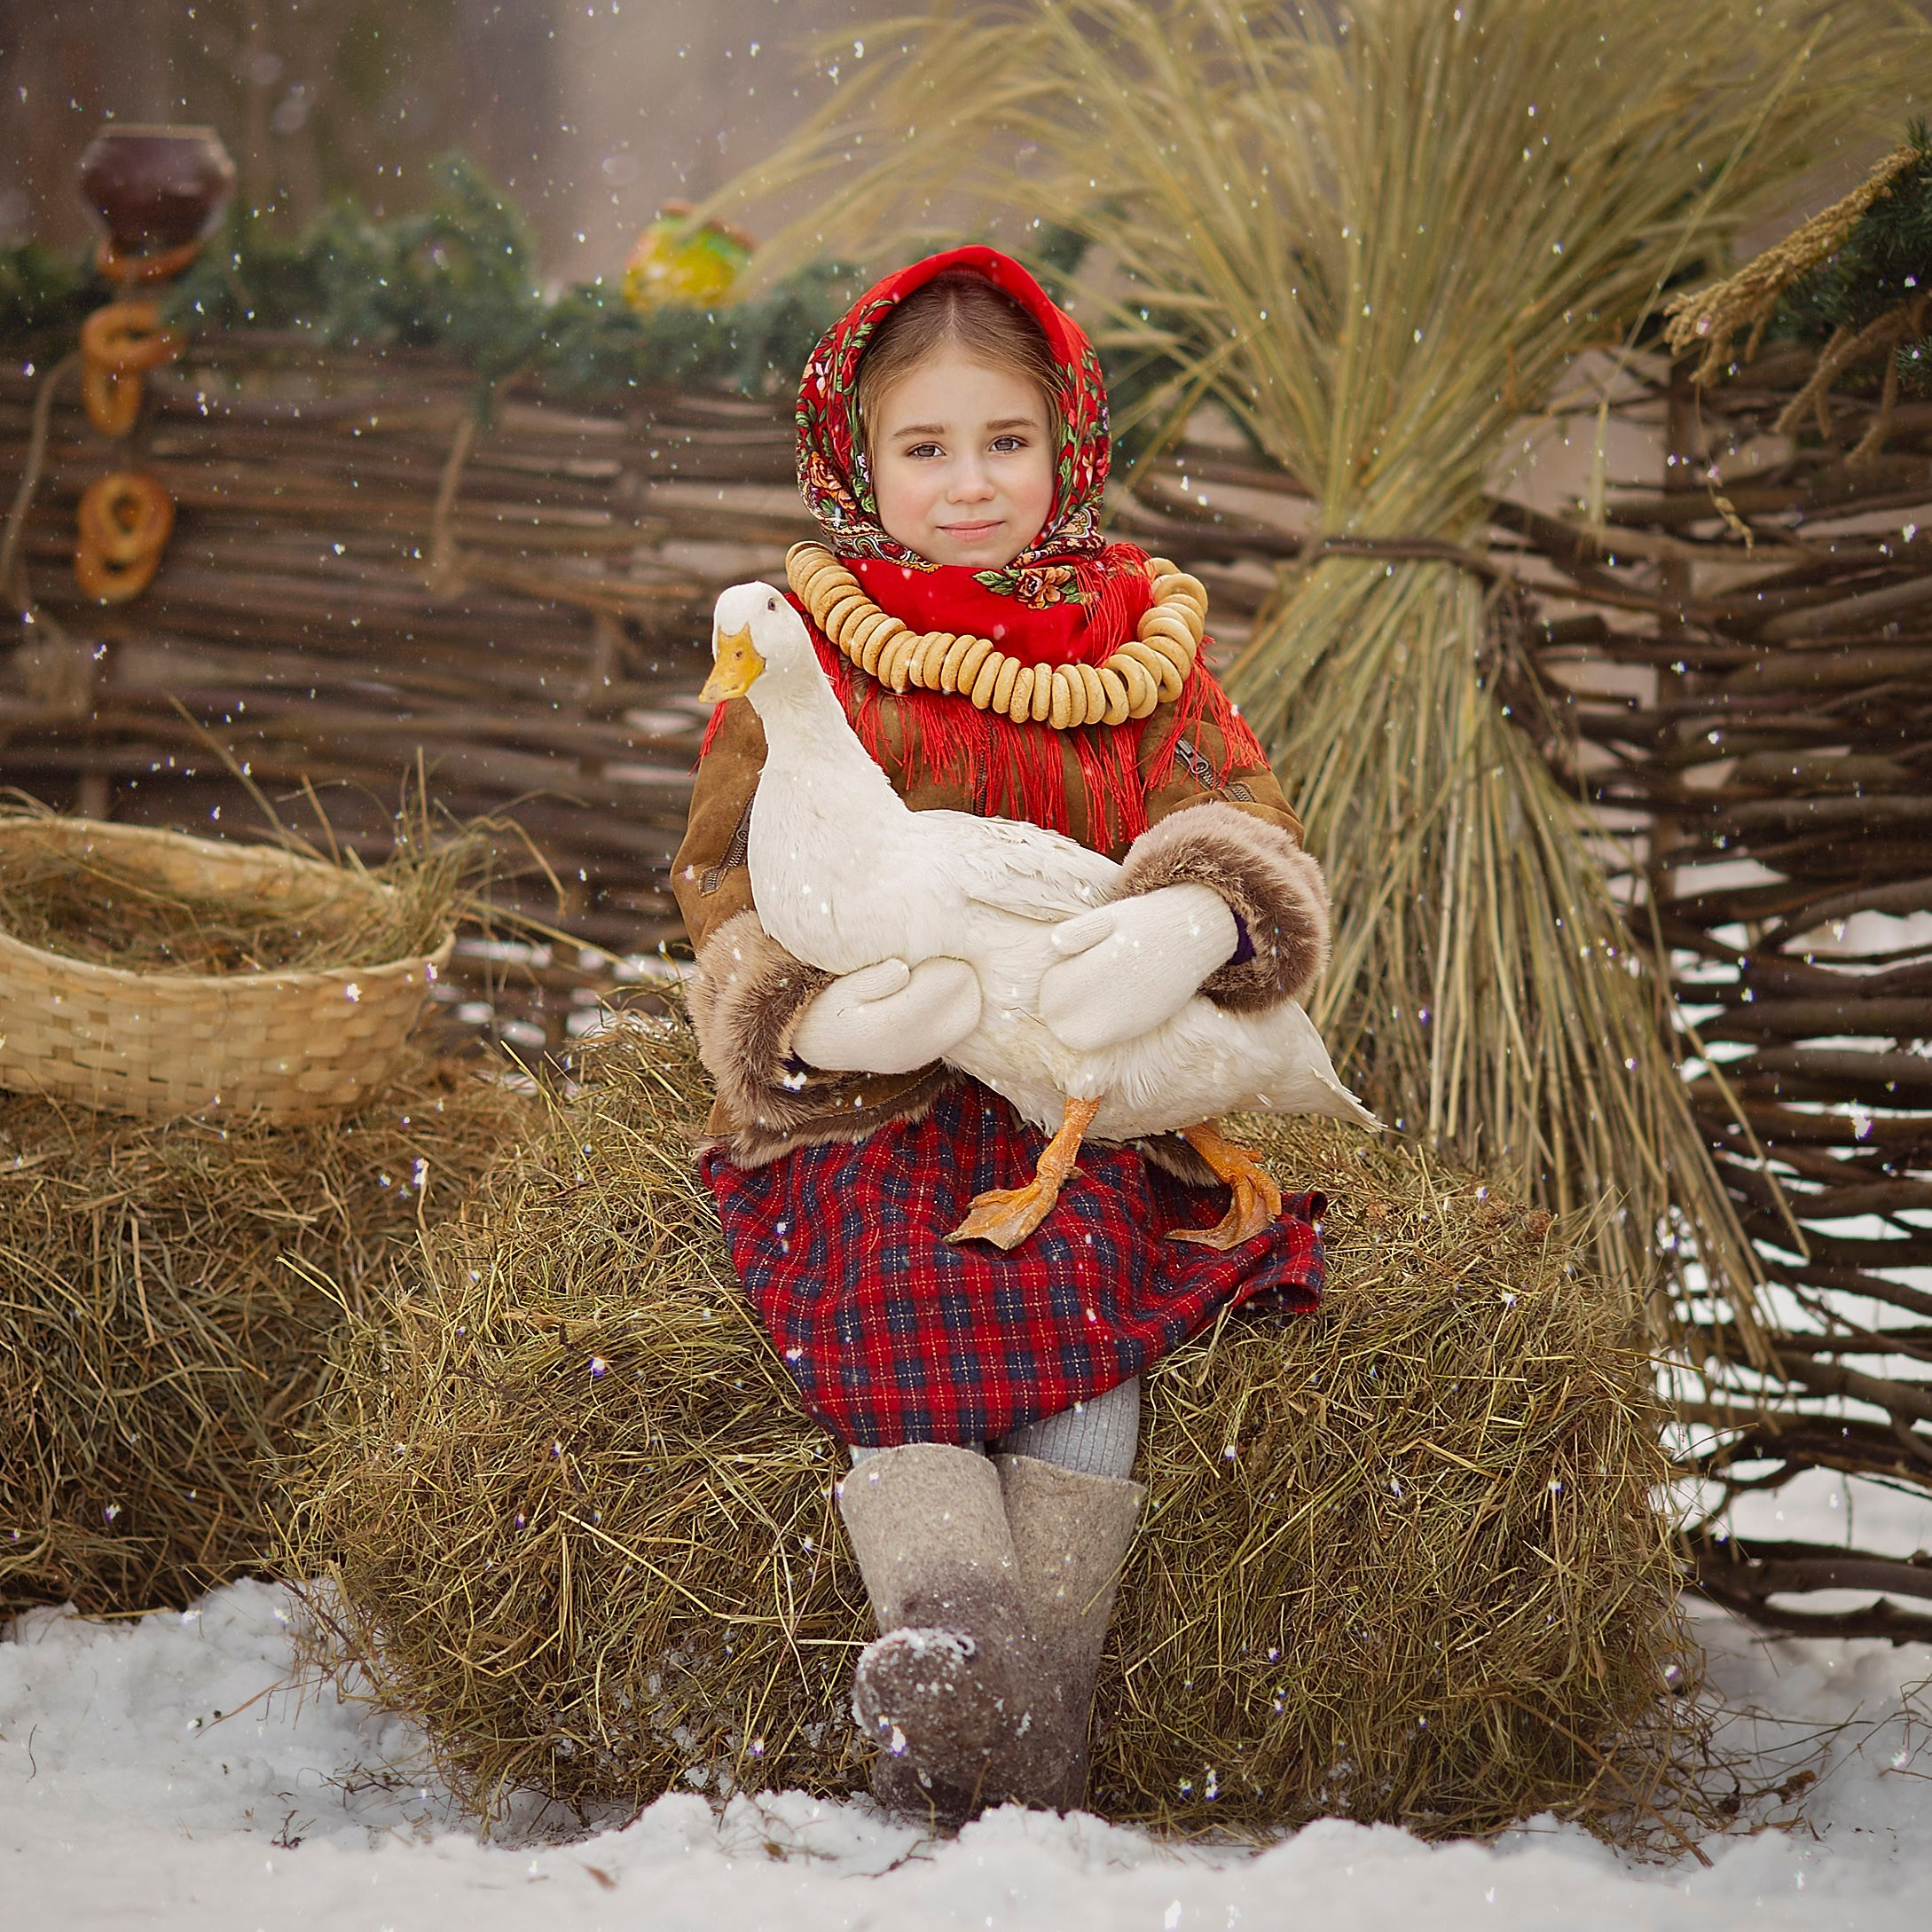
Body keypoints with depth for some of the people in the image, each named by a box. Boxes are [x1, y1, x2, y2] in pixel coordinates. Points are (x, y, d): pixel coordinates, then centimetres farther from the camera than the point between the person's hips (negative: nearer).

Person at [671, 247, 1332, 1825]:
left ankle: (1044, 1697, -41)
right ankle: (952, 1631, -51)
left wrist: (1195, 923, -24)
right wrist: (808, 1020, -19)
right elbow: (734, 897, 6)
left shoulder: (1132, 642, 14)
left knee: (1085, 1265, -31)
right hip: (861, 1107, 0)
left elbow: (1242, 824, 3)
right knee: (895, 1281, -32)